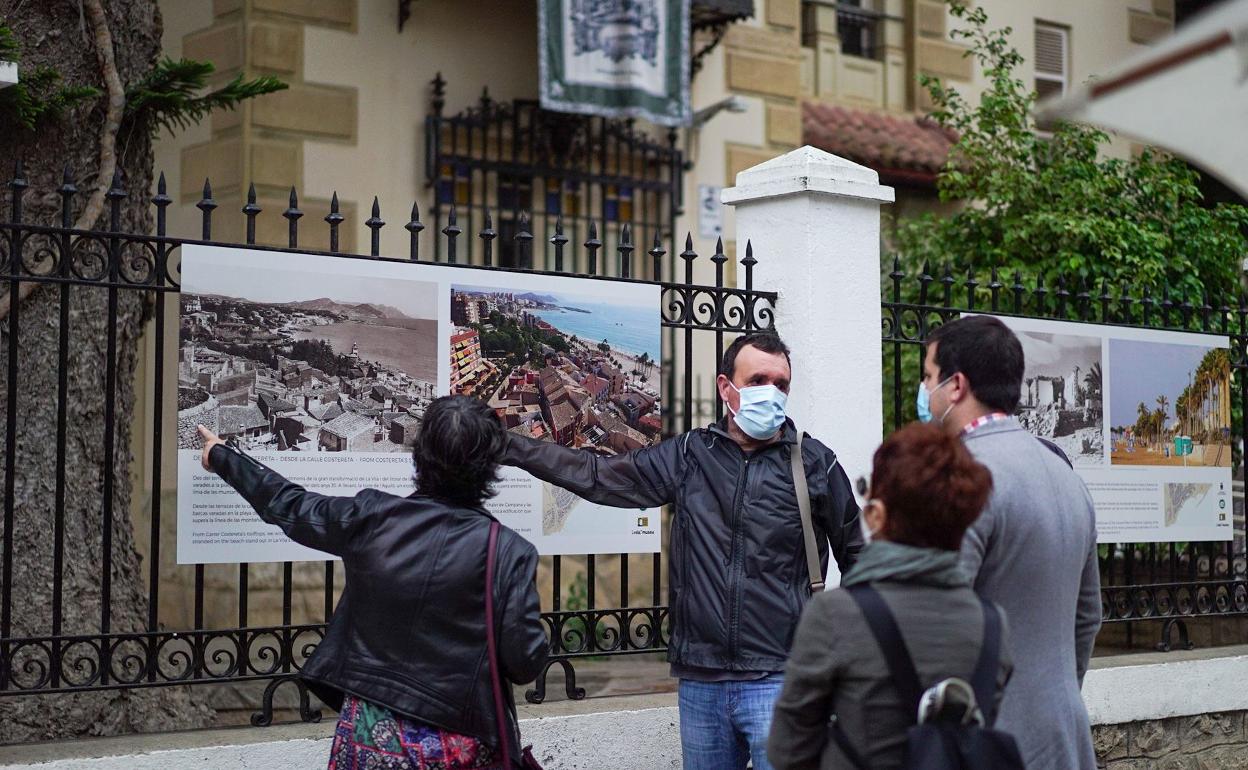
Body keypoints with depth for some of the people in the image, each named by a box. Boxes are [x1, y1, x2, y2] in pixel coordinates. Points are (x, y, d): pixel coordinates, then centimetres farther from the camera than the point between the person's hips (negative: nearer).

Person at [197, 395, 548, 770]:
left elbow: (289, 506, 9)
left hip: (369, 735, 2)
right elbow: (527, 664, -13)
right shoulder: (509, 553, -15)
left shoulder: (371, 517, -8)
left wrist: (221, 456, 27)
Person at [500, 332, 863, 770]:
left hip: (778, 680, -3)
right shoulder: (689, 456, 8)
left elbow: (857, 558, 8)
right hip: (700, 680, 3)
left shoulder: (815, 463, 1)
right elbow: (598, 476, 12)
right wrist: (511, 447, 9)